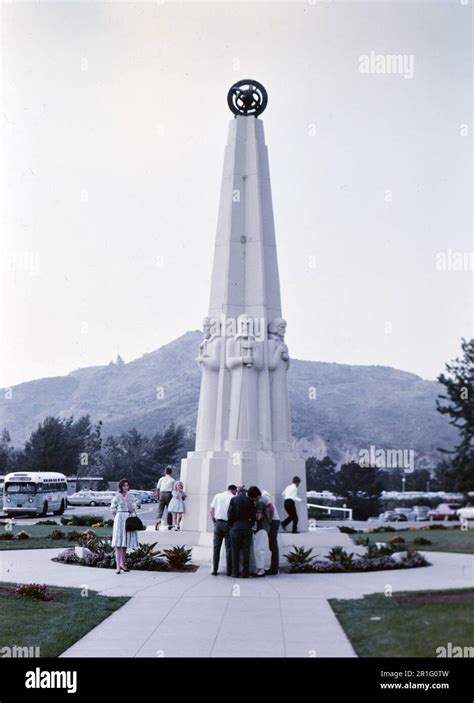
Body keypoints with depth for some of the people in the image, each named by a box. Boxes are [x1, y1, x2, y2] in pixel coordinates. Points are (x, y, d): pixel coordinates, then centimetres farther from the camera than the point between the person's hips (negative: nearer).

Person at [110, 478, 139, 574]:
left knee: (125, 544, 11)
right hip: (119, 520, -4)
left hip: (129, 521, 4)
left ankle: (122, 563, 23)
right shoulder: (117, 497, -2)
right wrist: (118, 518, 2)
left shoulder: (131, 497, 9)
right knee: (118, 544, -8)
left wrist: (127, 499, -10)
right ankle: (118, 566, -9)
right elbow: (113, 510, 2)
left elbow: (132, 509, 1)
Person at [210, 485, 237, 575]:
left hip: (218, 523, 3)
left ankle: (214, 570, 5)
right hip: (228, 524, -3)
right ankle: (229, 571, 4)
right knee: (228, 548, 4)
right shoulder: (233, 498, -2)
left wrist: (214, 522, 13)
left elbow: (211, 511, 7)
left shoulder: (217, 496, 9)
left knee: (216, 547, 7)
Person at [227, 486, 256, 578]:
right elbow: (253, 515, 1)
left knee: (235, 551, 4)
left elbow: (230, 514, -3)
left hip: (235, 527, -1)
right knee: (246, 551, 5)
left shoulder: (233, 500, 0)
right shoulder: (250, 500, 3)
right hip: (247, 527, 1)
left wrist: (230, 525, 8)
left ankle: (235, 572, 2)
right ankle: (245, 573, 3)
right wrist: (251, 525, 12)